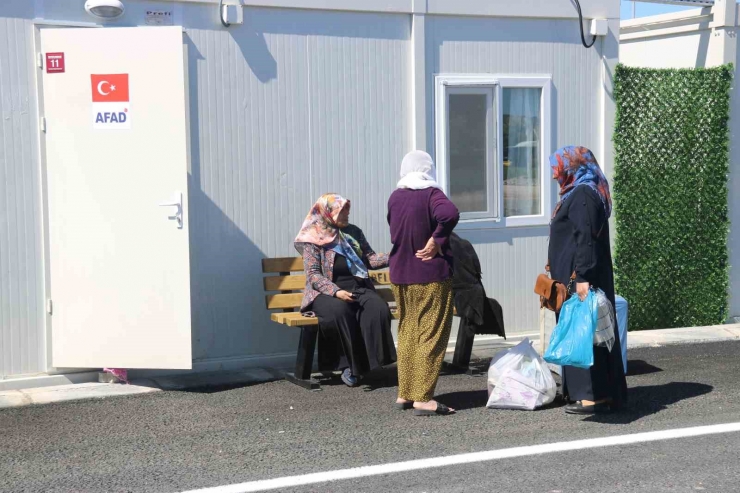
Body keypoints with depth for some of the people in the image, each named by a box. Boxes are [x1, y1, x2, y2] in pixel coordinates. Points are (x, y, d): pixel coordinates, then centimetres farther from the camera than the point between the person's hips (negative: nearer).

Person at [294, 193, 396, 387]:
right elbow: (313, 274, -7)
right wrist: (336, 292, -22)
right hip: (327, 293, -4)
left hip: (359, 289, 4)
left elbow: (370, 259, 9)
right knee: (341, 311, -38)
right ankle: (352, 364, -25)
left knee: (379, 308, -28)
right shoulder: (313, 239, -1)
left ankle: (371, 361, -26)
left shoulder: (353, 232, 13)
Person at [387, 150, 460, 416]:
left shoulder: (394, 197, 4)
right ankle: (422, 398, -1)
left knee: (407, 333, 16)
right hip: (431, 276, -6)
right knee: (431, 336, 0)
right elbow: (450, 214, -31)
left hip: (400, 275, 6)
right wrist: (437, 239, -19)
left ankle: (404, 394, 20)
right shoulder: (431, 194, -13)